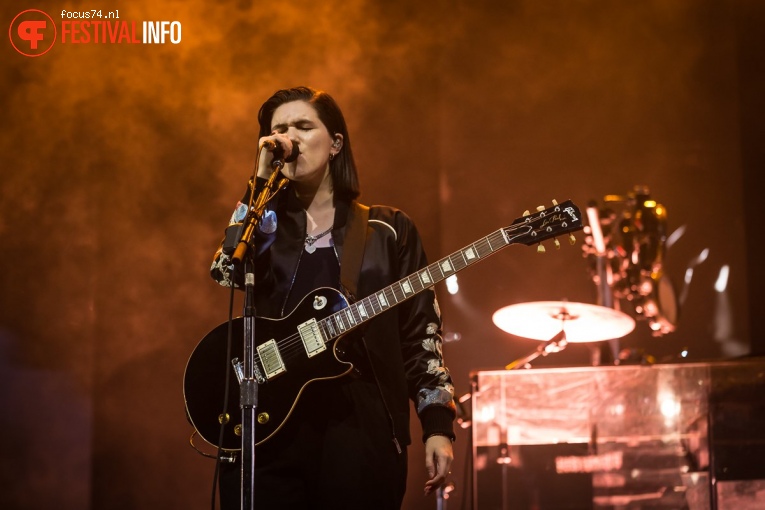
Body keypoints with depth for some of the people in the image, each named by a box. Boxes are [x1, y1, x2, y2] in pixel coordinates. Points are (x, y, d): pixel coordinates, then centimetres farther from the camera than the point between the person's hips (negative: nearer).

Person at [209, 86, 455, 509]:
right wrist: (263, 180, -7)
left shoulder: (387, 230, 10)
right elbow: (226, 270, -8)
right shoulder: (266, 227, 14)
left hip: (361, 427, -1)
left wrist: (437, 424, -4)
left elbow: (420, 333, 6)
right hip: (267, 427, 1)